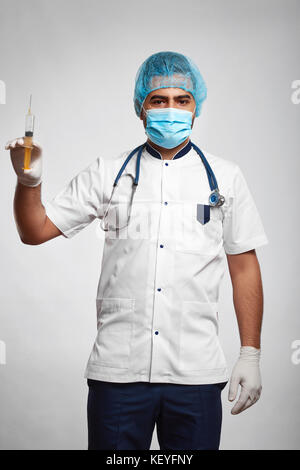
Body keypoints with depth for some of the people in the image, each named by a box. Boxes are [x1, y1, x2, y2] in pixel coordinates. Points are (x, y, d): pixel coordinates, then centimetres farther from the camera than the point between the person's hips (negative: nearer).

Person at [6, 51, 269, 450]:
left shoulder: (225, 177, 8)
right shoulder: (108, 174, 7)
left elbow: (244, 267, 8)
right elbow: (35, 231, 7)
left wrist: (250, 356, 4)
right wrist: (29, 181, -12)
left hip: (196, 372, 0)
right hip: (118, 370, 0)